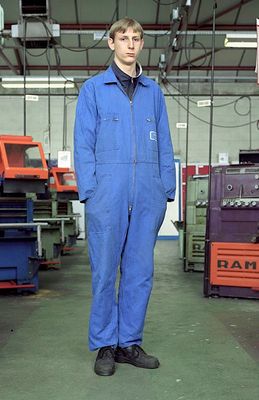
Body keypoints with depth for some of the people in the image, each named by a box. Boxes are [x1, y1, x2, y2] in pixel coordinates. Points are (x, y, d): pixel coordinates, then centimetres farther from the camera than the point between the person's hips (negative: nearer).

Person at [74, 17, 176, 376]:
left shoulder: (154, 92, 16)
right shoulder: (93, 88, 8)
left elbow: (164, 145, 14)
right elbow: (83, 144, 1)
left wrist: (167, 191, 6)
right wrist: (88, 193, -8)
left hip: (148, 196, 3)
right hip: (108, 193, -3)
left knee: (140, 271, 6)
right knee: (105, 271, 2)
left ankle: (130, 342, 19)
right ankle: (105, 345, 15)